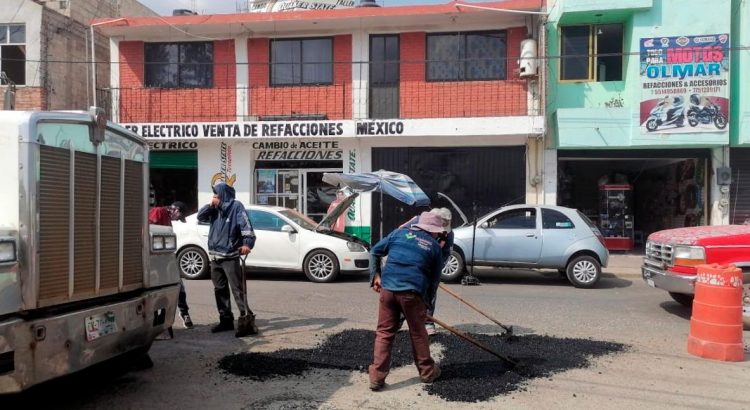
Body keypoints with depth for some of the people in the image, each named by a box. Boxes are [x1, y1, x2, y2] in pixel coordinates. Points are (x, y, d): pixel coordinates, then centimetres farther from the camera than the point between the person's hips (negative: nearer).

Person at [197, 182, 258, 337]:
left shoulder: (236, 206, -7)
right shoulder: (215, 209, 15)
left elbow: (246, 226, -17)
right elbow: (200, 217, 14)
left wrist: (247, 243, -32)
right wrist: (210, 205, -2)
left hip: (230, 256, -8)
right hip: (215, 256, 8)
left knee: (237, 290, -11)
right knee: (220, 290, 12)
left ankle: (247, 320, -12)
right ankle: (226, 320, 21)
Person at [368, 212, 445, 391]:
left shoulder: (400, 233, 13)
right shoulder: (434, 246, 8)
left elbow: (375, 252, 14)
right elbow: (435, 278, 12)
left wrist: (375, 275, 16)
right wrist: (426, 297, 21)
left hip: (387, 288, 2)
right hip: (412, 292, -2)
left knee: (384, 333, 9)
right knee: (418, 332, 15)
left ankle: (377, 377, 9)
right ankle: (427, 371, 31)